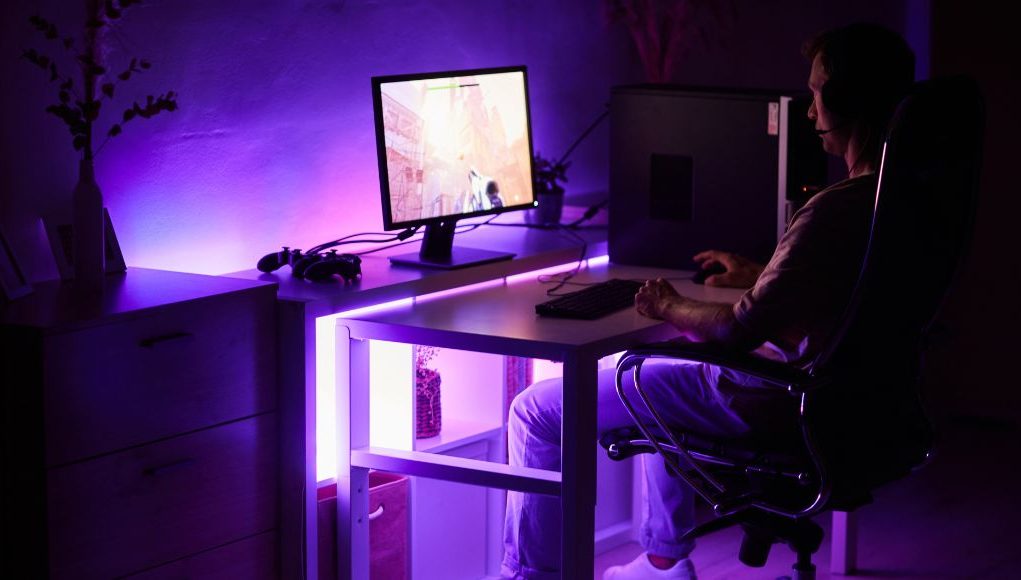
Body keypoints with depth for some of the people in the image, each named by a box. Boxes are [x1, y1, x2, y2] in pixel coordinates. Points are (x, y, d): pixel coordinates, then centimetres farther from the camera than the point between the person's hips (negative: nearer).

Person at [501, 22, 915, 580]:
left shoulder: (836, 210, -29)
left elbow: (741, 330, -26)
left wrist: (672, 309, -7)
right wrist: (757, 275, 19)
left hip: (765, 401, -10)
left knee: (536, 413, -2)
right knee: (653, 370, 37)